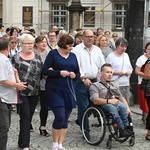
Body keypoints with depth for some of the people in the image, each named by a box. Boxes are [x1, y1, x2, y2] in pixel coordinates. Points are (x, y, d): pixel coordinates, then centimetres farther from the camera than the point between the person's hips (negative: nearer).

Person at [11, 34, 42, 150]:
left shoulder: (37, 55, 6)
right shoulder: (16, 58, -8)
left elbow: (41, 71, 15)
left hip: (35, 92, 5)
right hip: (22, 93, -5)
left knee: (29, 118, 11)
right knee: (25, 117, -8)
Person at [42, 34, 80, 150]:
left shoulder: (73, 56, 13)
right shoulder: (53, 54, -1)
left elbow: (78, 73, 16)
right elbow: (45, 71, -8)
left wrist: (74, 75, -7)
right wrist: (59, 72, -19)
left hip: (69, 90, 5)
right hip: (55, 90, -5)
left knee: (65, 118, 5)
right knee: (60, 116, -12)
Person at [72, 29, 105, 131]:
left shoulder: (97, 50, 13)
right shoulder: (77, 49, -4)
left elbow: (102, 65, 14)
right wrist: (84, 78, -21)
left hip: (94, 81, 6)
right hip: (81, 82, -5)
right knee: (83, 106, -4)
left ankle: (80, 121, 33)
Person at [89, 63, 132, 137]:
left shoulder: (113, 86, 34)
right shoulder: (95, 85, 12)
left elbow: (121, 97, 23)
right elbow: (95, 100, -5)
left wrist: (127, 108, 4)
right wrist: (109, 101, -18)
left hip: (116, 104, 4)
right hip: (104, 105, -4)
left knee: (122, 106, -31)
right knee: (112, 108, -38)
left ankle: (125, 128, -32)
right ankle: (122, 129, -40)